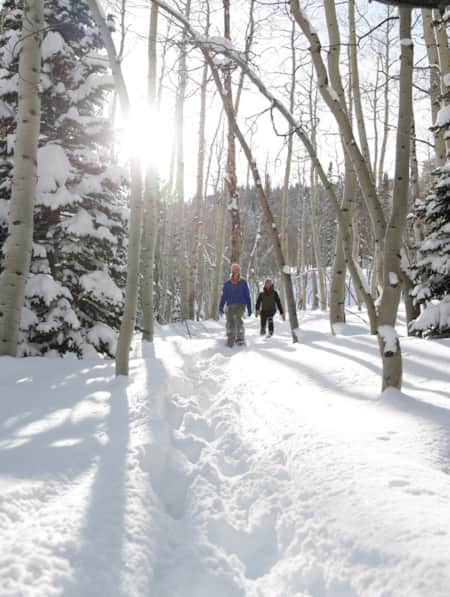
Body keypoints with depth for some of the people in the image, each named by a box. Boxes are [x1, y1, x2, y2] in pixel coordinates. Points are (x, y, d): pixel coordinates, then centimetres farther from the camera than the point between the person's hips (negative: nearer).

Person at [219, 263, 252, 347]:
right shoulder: (227, 284, 9)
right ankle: (230, 341, 4)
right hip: (230, 306, 2)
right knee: (230, 323, -8)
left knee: (238, 318, -25)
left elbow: (247, 296, 9)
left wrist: (249, 308, 5)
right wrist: (221, 308, -5)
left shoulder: (243, 283, 7)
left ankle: (240, 338, -19)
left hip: (240, 305, -2)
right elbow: (224, 297, 8)